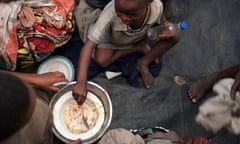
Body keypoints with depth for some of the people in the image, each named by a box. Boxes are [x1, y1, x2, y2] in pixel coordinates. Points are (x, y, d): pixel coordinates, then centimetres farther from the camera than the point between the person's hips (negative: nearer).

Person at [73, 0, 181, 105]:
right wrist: (81, 82, -54)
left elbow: (161, 22, -11)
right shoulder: (110, 12, -45)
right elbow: (89, 44, -47)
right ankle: (139, 47, -1)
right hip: (111, 40, -1)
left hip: (138, 37, 1)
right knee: (100, 60, -27)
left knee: (174, 37, -18)